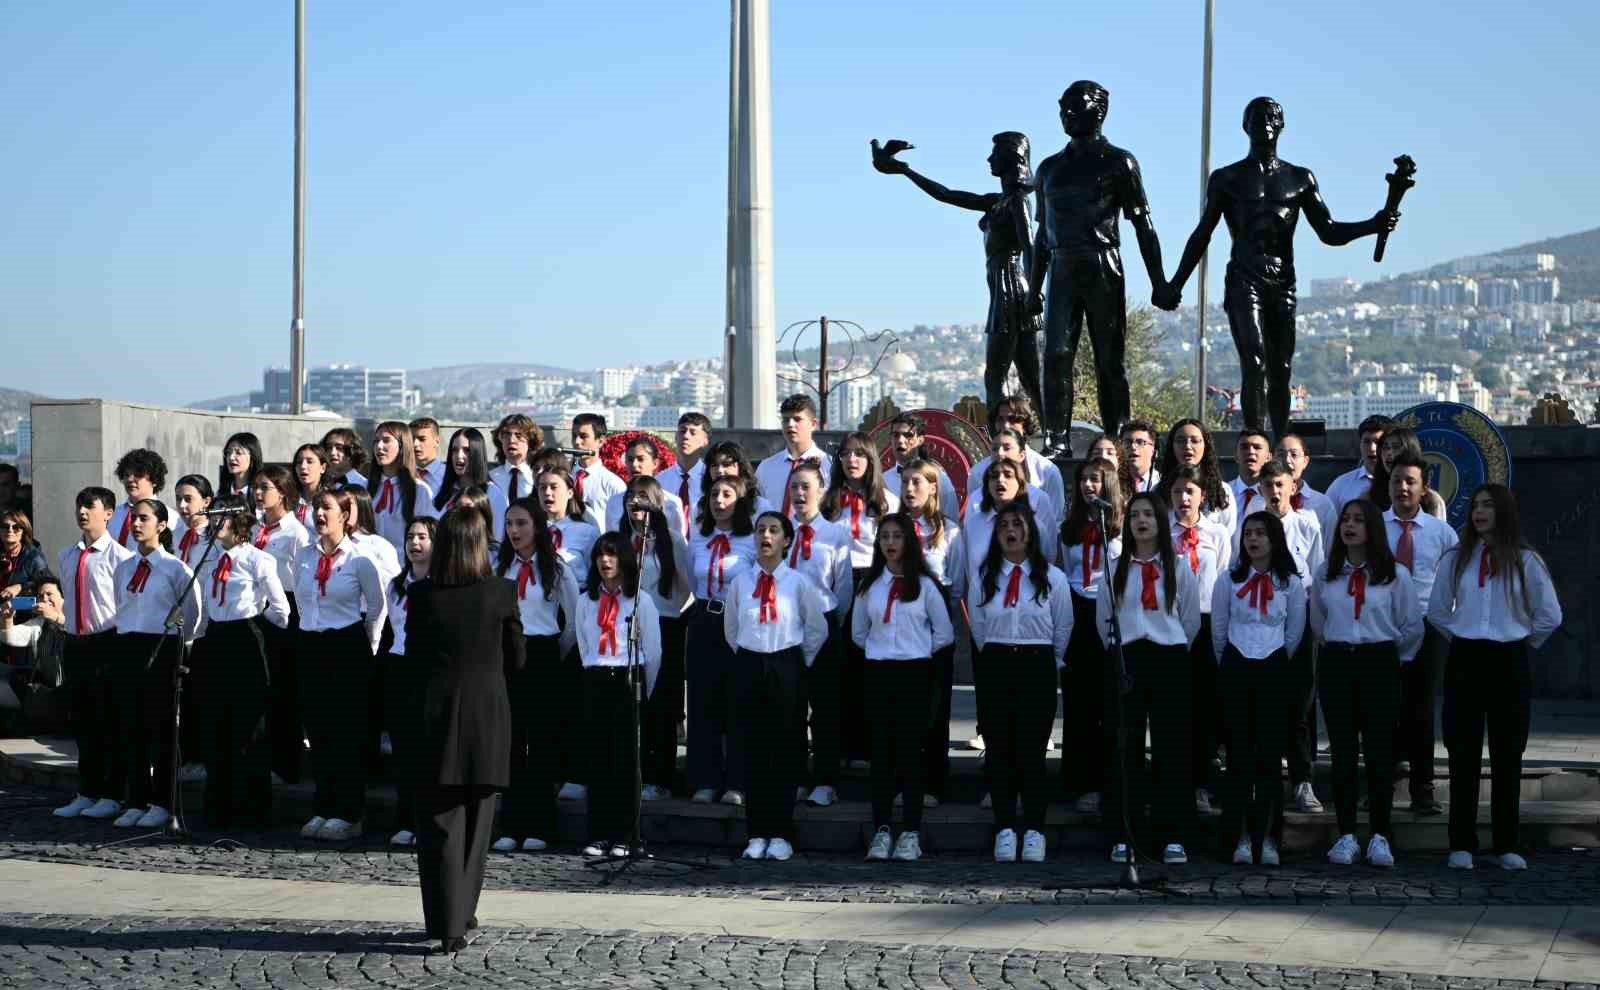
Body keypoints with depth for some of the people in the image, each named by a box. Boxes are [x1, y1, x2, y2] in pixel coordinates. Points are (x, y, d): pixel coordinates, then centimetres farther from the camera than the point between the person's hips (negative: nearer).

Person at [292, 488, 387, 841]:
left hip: (348, 647, -5)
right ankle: (323, 810, 14)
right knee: (317, 731, 6)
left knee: (347, 732, -3)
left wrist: (368, 648, 8)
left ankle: (348, 815, 2)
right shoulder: (303, 557, 7)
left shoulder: (359, 559, -6)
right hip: (310, 646, 5)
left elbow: (378, 608, 4)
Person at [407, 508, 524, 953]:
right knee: (475, 823, 14)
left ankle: (448, 923, -2)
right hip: (487, 718, 1)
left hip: (437, 718, -1)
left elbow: (413, 655, 4)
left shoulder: (422, 594, -7)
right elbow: (516, 659, 1)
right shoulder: (501, 593, -7)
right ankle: (462, 912, 21)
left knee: (439, 823, 3)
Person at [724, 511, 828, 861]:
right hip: (749, 667, 2)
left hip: (786, 668, -2)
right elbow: (731, 628, 18)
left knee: (785, 751, 1)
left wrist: (799, 662, 8)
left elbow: (818, 628, 9)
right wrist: (747, 659, 13)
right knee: (754, 751, 3)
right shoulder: (740, 582, 4)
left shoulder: (798, 582, -1)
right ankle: (757, 834, 9)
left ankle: (781, 835, 8)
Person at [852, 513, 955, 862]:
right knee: (881, 750, 1)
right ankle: (882, 830, 5)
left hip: (915, 673, -2)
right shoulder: (868, 585, 8)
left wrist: (916, 650, 7)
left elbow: (944, 634, 6)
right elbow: (858, 632, 18)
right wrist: (880, 650, 11)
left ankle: (911, 833, 1)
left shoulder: (923, 585, 1)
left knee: (910, 750, -3)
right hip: (878, 673, 2)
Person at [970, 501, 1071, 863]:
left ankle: (1034, 830, 3)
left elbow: (1063, 629, 8)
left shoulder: (1052, 578, 0)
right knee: (999, 748, 1)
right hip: (994, 666, 2)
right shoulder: (983, 578, 7)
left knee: (1032, 749, -2)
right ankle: (1004, 829, 6)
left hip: (1037, 666, -2)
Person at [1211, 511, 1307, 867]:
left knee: (1270, 751, -1)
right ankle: (1242, 836, 2)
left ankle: (1267, 836, 4)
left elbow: (1294, 632, 10)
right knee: (1239, 751, 0)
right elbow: (1218, 629, 11)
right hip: (1236, 668, 0)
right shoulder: (1229, 581, 3)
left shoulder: (1290, 583, 2)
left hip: (1273, 670, 0)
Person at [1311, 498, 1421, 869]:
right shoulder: (1325, 575, 7)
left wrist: (1391, 656, 12)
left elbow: (1412, 625, 6)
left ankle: (1380, 837, 5)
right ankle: (1346, 835, 8)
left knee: (1379, 751, -2)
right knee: (1342, 750, 3)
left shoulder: (1395, 575, -2)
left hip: (1379, 663, -2)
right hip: (1336, 663, 2)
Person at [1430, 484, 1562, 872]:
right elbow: (1437, 611, 14)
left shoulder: (1525, 561, 0)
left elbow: (1549, 616, 6)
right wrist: (1462, 638, 12)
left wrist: (1522, 642, 11)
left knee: (1508, 754, 3)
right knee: (1464, 753, 1)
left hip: (1509, 663, -1)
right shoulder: (1455, 559, 5)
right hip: (1465, 662, 1)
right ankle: (1462, 844, 6)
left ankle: (1506, 845, 11)